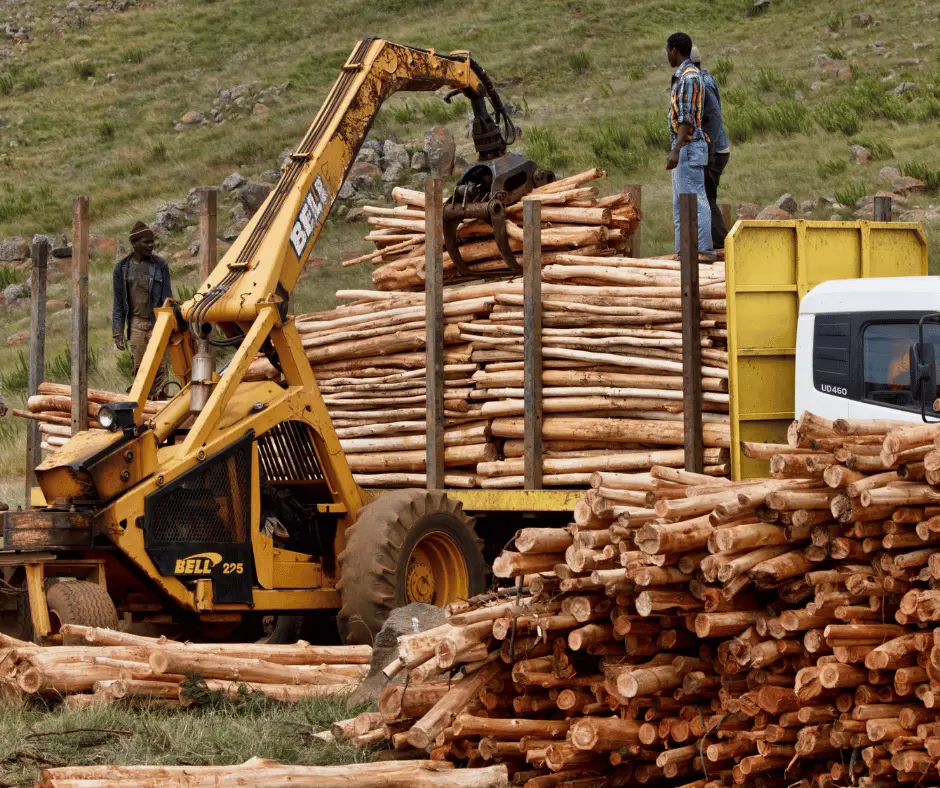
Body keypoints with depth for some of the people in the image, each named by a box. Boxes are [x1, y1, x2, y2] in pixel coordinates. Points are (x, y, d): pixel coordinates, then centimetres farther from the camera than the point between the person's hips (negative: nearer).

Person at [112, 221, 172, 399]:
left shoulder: (160, 265, 1)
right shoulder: (122, 268, 5)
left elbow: (167, 297, 3)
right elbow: (118, 303, 8)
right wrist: (117, 331, 2)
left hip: (156, 323, -1)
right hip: (136, 323, 1)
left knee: (158, 365, -7)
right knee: (139, 367, 0)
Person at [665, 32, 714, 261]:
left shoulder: (689, 77, -15)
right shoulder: (682, 77, 17)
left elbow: (687, 119, -22)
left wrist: (675, 150, -27)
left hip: (689, 146, -11)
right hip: (684, 148, 11)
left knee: (695, 199, -10)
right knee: (680, 203, 10)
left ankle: (704, 250, -11)